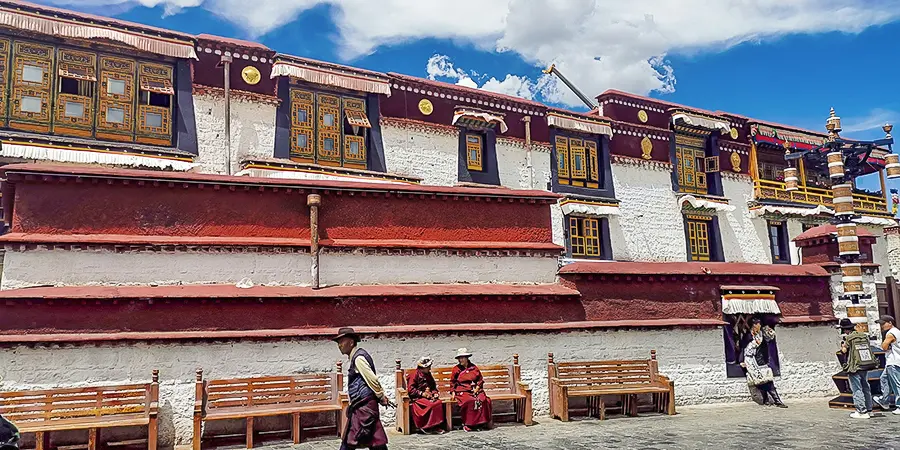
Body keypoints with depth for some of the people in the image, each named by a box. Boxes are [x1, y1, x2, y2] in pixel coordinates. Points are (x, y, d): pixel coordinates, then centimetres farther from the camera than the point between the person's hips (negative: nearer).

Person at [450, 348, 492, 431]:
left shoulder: (474, 367, 12)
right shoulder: (456, 369, 8)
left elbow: (480, 379, 17)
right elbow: (452, 382, 15)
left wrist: (477, 388, 2)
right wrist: (453, 392, 4)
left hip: (475, 390, 2)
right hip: (462, 391, -2)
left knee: (483, 400, -27)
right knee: (469, 401, -34)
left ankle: (482, 422, -16)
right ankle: (467, 424, -24)